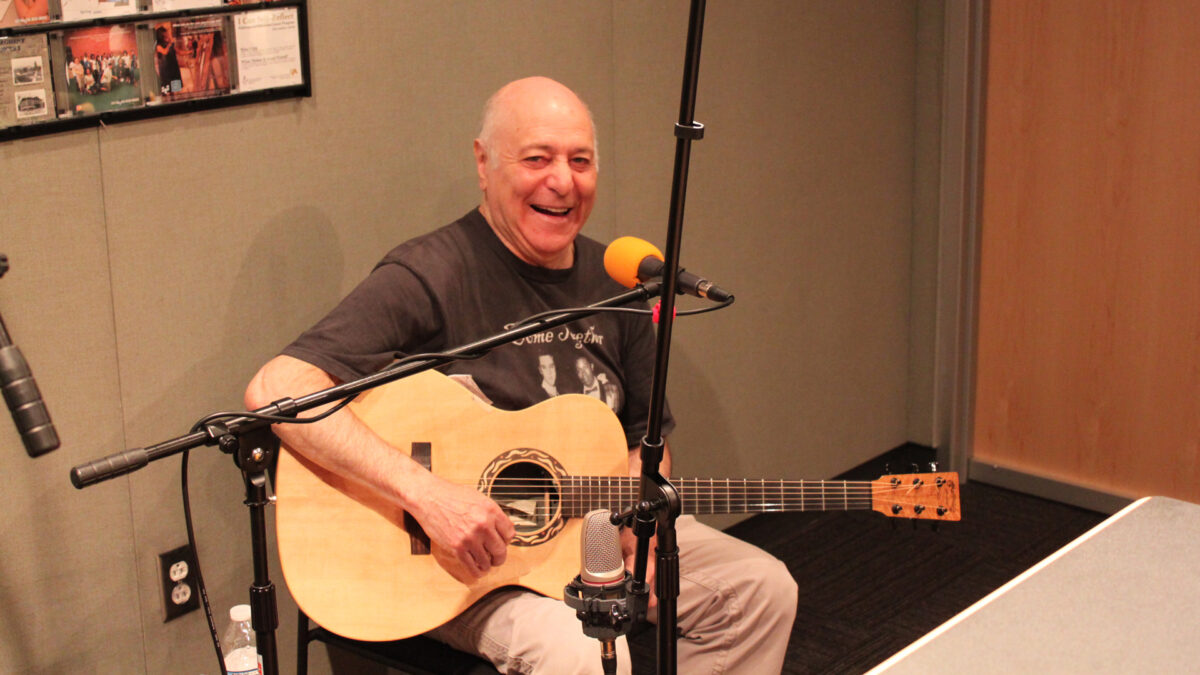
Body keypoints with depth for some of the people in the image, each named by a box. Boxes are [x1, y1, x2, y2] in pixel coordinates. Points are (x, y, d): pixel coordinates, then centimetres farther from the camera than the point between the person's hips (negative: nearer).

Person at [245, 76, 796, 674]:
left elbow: (645, 436, 16)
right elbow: (276, 388, -30)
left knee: (762, 587, 4)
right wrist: (426, 492, -35)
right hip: (459, 556, -7)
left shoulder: (611, 283, 5)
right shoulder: (430, 277, -19)